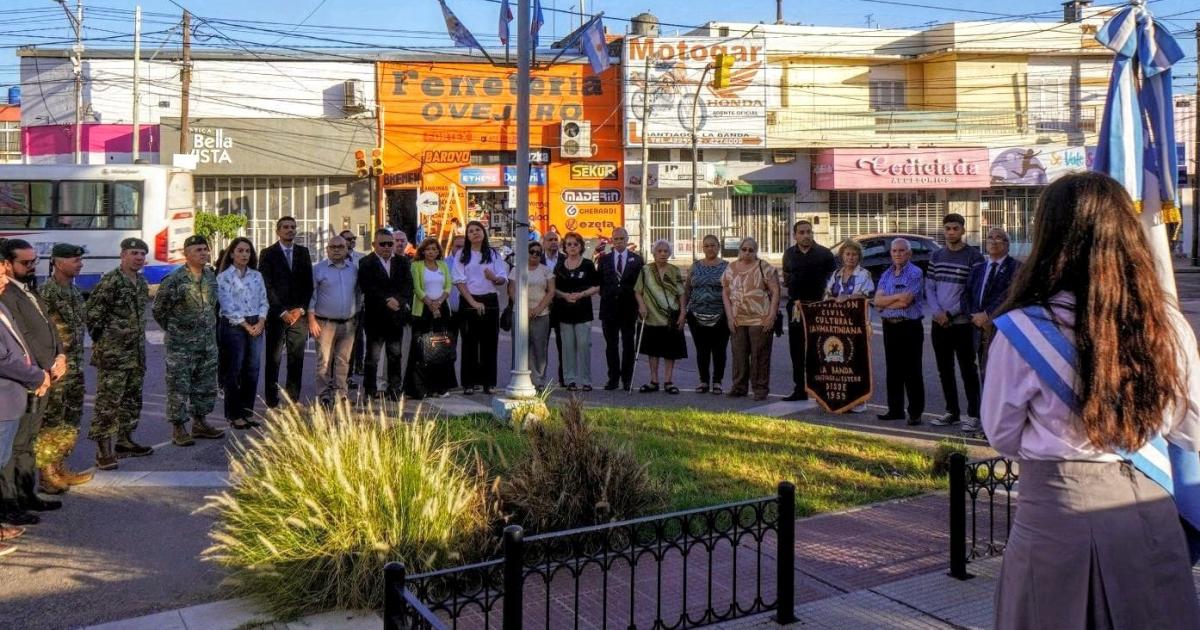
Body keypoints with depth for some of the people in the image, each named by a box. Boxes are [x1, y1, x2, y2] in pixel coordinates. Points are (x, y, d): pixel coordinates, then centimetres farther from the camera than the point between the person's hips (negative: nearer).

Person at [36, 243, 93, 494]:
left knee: (70, 421, 15)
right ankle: (46, 476, 6)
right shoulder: (46, 293, -15)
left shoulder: (74, 291, 12)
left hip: (75, 368, 9)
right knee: (51, 422, -2)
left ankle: (60, 469, 25)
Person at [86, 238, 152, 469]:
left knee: (132, 398, 15)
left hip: (136, 353, 9)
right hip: (112, 354, -8)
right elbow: (93, 313, -13)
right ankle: (103, 450, -4)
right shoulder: (110, 281, -14)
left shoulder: (142, 282, 12)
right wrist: (101, 339, -10)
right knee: (108, 401, -7)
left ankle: (125, 440, 27)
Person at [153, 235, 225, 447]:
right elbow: (158, 310, -5)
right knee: (178, 386, -1)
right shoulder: (174, 280, -13)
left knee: (206, 385, 13)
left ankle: (199, 423, 26)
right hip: (181, 345, -6)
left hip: (208, 343, 7)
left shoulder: (211, 276, 6)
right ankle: (178, 428, 7)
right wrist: (174, 330, 0)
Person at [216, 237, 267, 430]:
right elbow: (227, 306, -10)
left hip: (256, 326, 5)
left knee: (252, 370, 6)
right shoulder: (224, 276, -3)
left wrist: (261, 321, -6)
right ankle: (234, 414, 6)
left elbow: (263, 301, 10)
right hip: (233, 327, -5)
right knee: (234, 371, -1)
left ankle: (247, 411, 16)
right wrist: (246, 325, -12)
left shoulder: (257, 275, 13)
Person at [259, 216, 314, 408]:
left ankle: (294, 399, 10)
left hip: (299, 313, 3)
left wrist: (301, 309, -2)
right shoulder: (268, 254, 2)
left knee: (297, 359, 4)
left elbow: (308, 284, 10)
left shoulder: (303, 252, 13)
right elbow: (267, 286, -3)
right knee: (273, 359, -1)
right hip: (276, 314, -3)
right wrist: (282, 312, -10)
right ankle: (272, 401, 6)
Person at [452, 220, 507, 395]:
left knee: (489, 342, 1)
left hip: (490, 301, 1)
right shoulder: (462, 255, 4)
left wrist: (494, 277, -18)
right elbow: (460, 282, -3)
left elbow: (504, 279, 6)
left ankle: (488, 382, 7)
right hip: (468, 302, -1)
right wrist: (473, 302, -13)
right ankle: (469, 383, 4)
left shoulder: (494, 254, 9)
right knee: (469, 343, 0)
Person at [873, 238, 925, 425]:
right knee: (893, 370, 10)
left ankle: (915, 412, 4)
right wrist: (898, 297, -12)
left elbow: (906, 301, -17)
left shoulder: (915, 273, -7)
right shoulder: (886, 275, 13)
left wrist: (885, 303, -4)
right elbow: (877, 300, 0)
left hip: (910, 327, -6)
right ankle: (895, 409, 19)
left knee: (912, 371, -1)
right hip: (890, 326, 6)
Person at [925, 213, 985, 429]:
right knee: (945, 370, 11)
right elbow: (929, 287, 9)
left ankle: (973, 413, 7)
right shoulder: (936, 257, 11)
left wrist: (950, 313, -13)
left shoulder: (974, 257, -6)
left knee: (968, 370, 0)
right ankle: (952, 412, 21)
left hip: (963, 323, -5)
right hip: (939, 323, 5)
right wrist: (937, 312, -7)